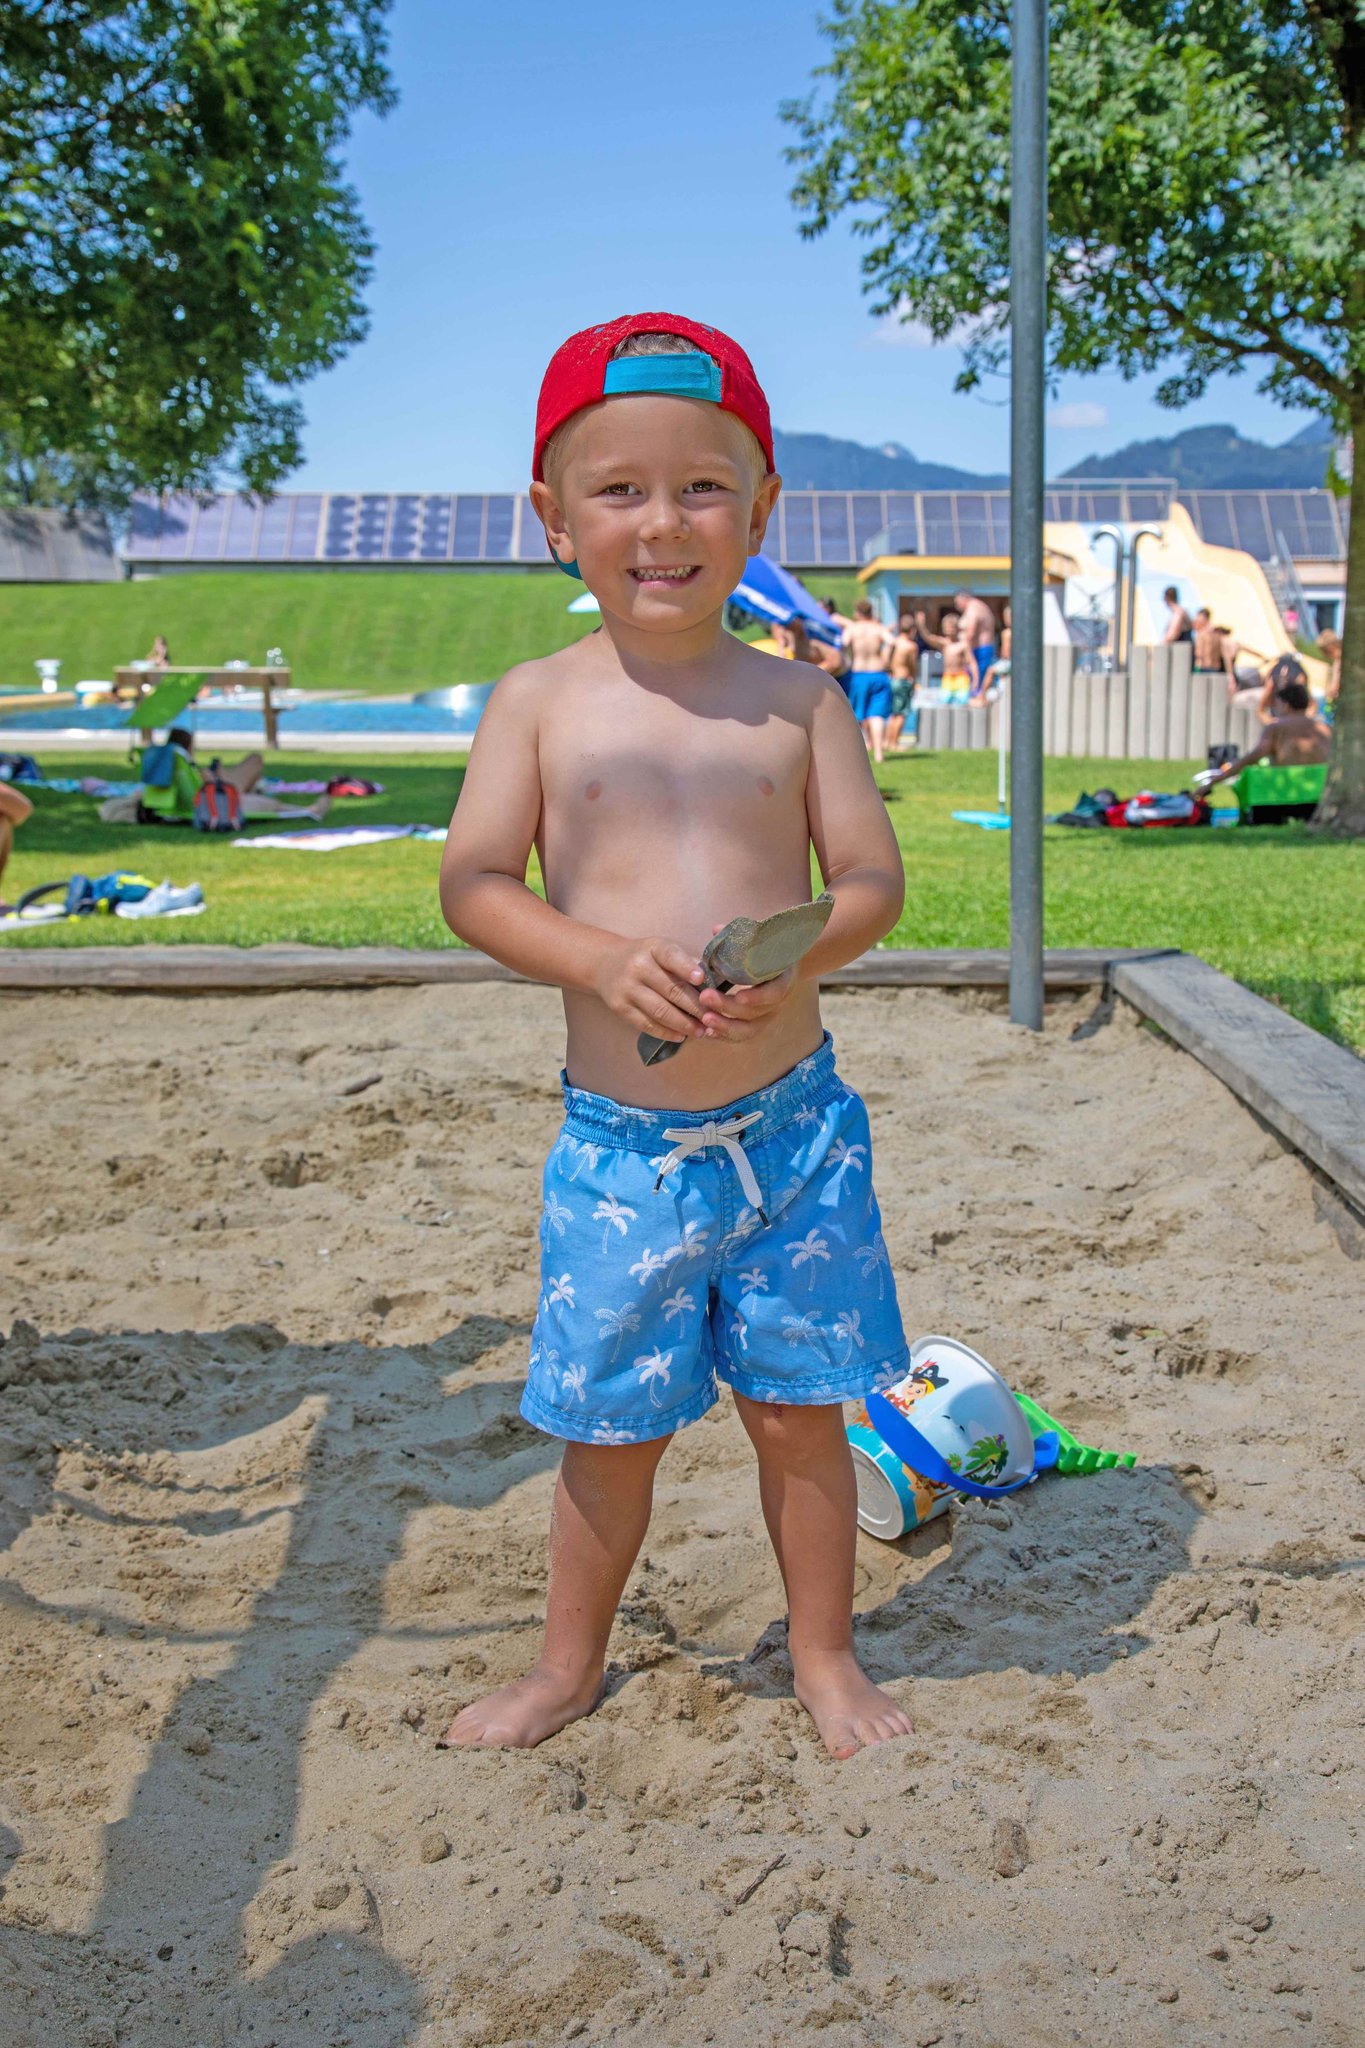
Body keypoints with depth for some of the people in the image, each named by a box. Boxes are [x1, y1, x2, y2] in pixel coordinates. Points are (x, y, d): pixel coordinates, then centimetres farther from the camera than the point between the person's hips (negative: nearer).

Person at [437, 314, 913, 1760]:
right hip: (618, 1137, 0)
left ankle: (824, 1655, 34)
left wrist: (794, 956, -20)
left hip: (791, 1123, 1)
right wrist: (602, 960, -21)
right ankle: (569, 1666, 34)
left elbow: (873, 876, 1)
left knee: (798, 1410, 12)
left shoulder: (797, 698, 1)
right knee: (612, 1427, 12)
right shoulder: (542, 700, -1)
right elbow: (472, 882, -4)